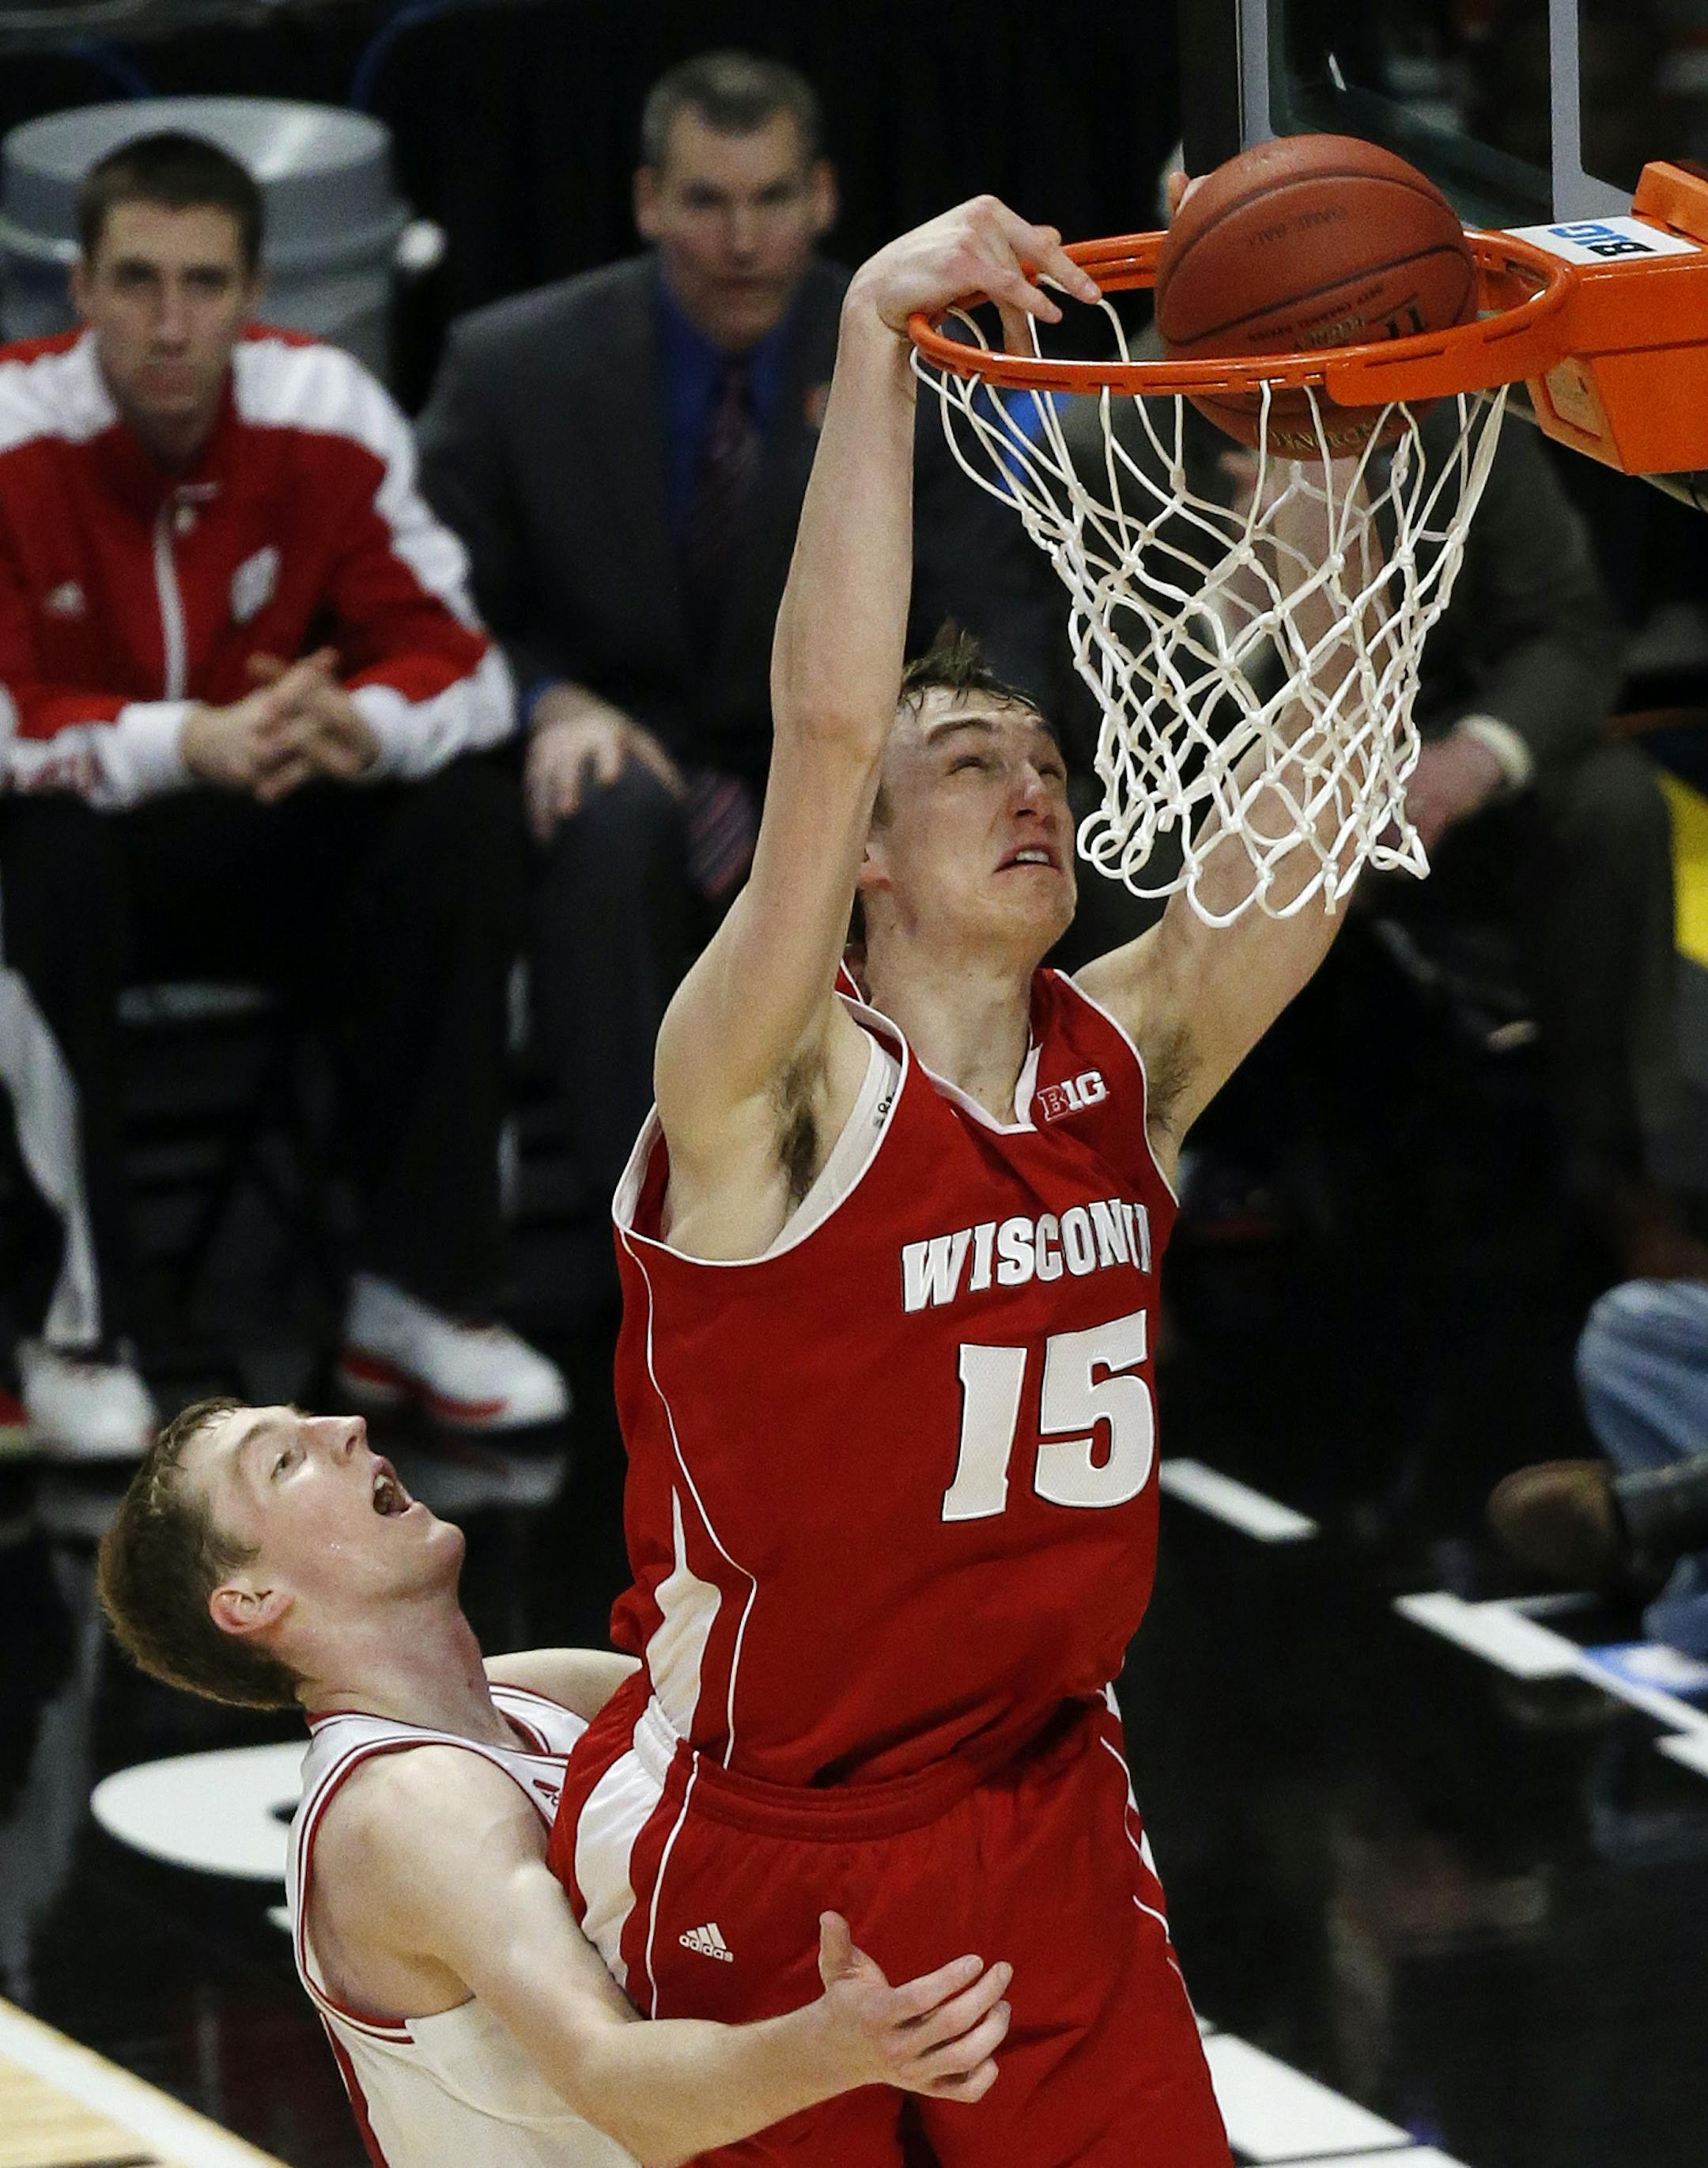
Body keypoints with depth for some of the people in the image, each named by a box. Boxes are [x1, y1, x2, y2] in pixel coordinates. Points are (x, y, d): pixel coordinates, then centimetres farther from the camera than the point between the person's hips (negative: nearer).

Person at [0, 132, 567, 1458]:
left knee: (469, 824, -22)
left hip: (274, 847, 3)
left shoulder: (326, 415, -12)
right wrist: (187, 743, -40)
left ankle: (423, 1296, -15)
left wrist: (362, 725, -34)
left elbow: (454, 658, -10)